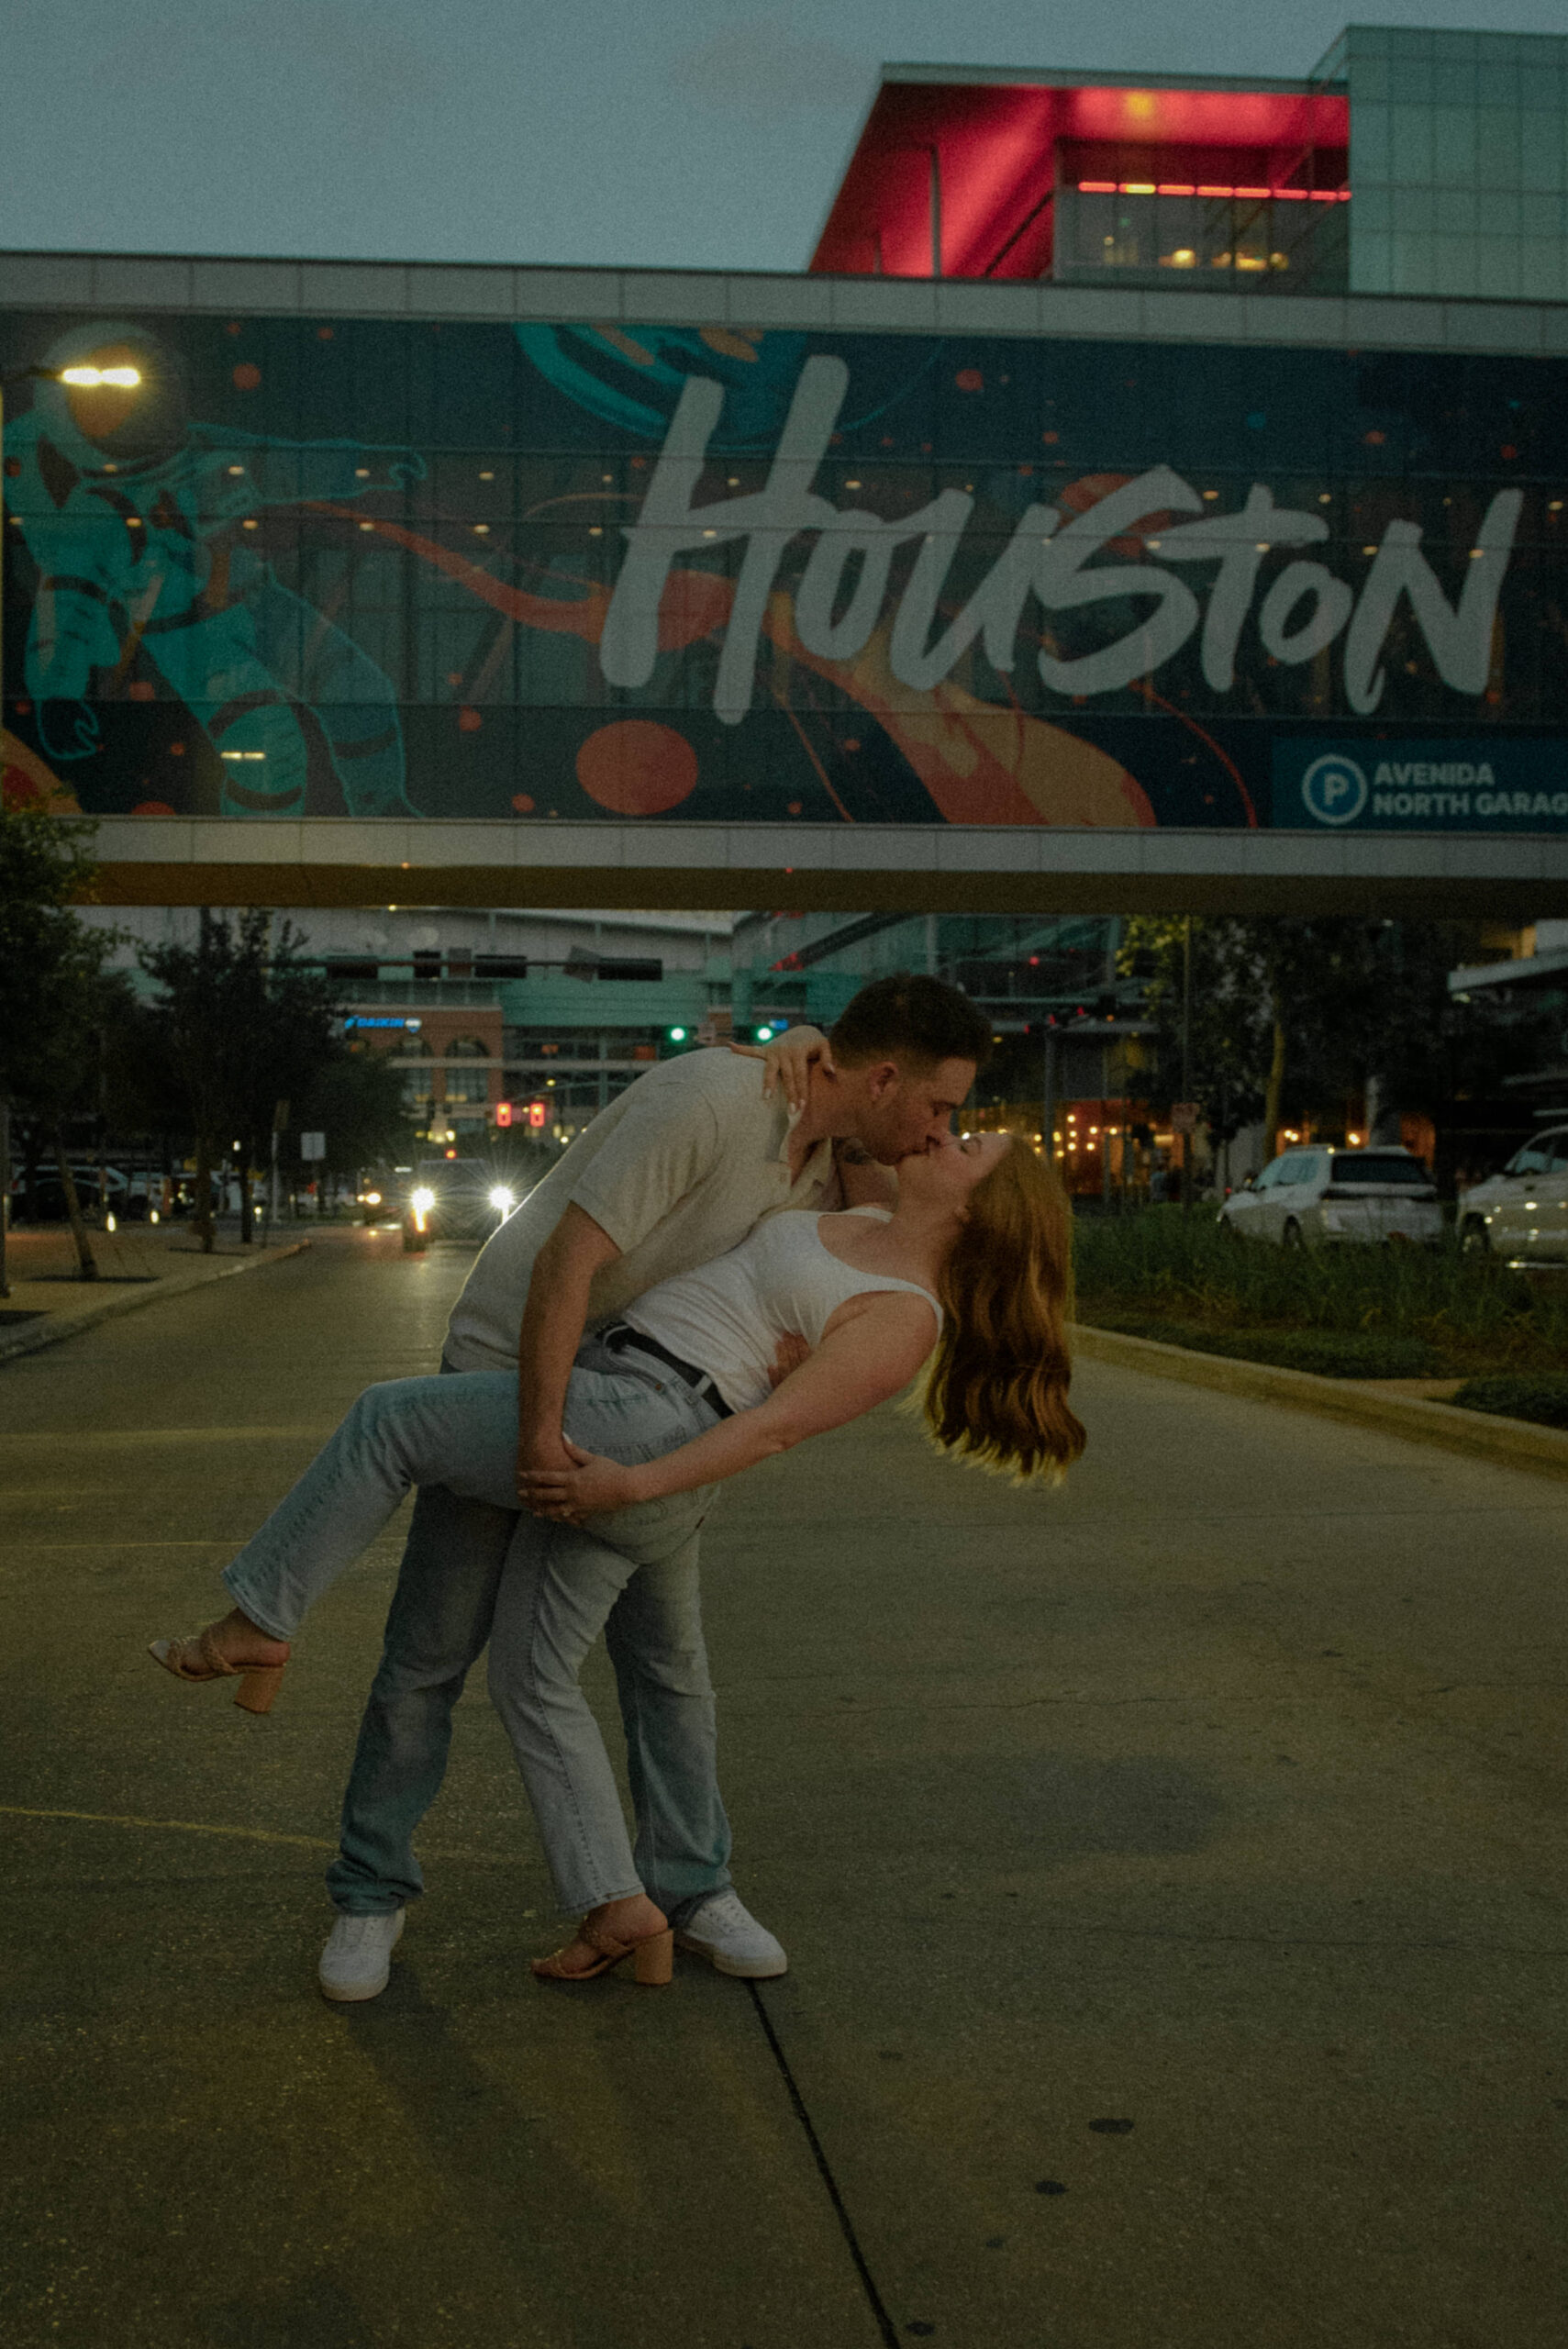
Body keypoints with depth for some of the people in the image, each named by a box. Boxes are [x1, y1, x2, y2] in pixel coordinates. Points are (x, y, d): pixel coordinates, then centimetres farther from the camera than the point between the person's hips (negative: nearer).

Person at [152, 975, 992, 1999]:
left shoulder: (828, 1155, -4)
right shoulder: (709, 1098, -30)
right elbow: (566, 1262, -32)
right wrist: (540, 1434, -34)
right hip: (515, 1369, -6)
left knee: (670, 1654, 5)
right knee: (430, 1654, 0)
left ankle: (693, 1885, 18)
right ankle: (373, 1895, 14)